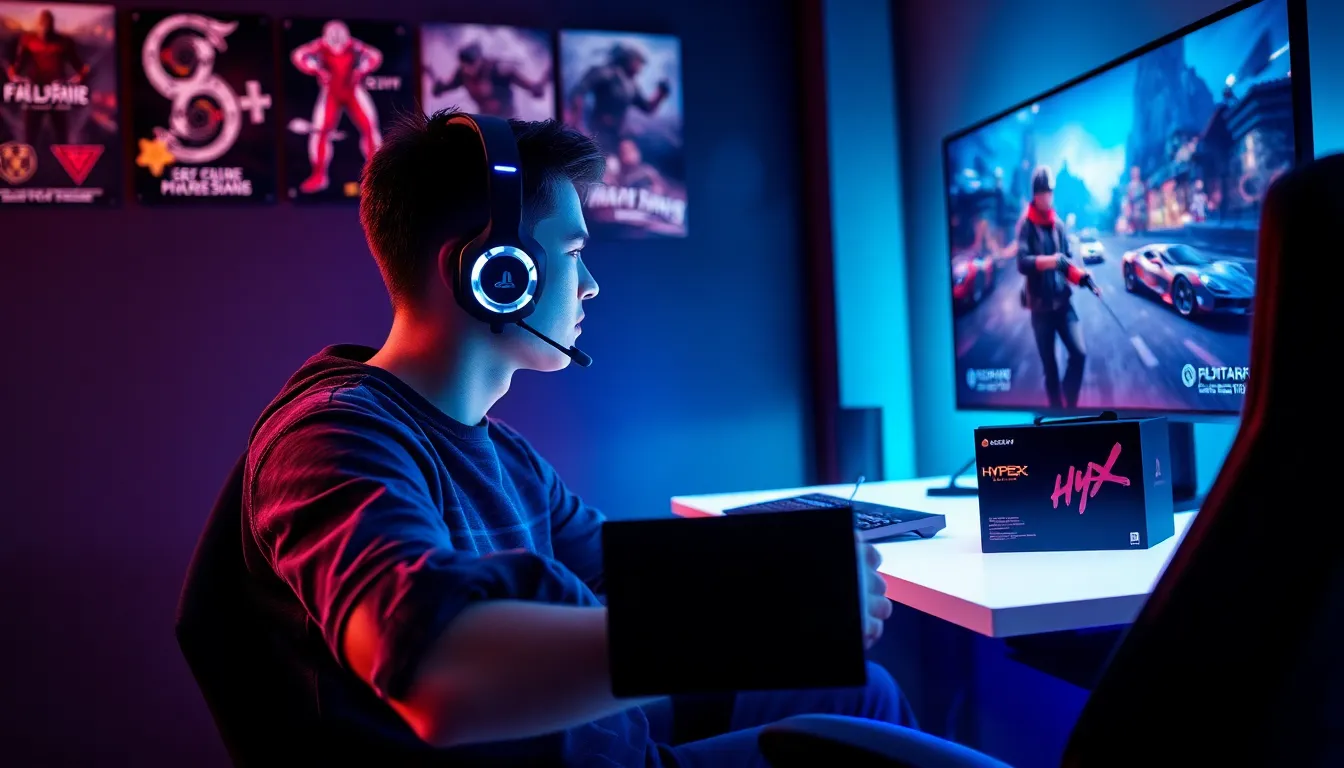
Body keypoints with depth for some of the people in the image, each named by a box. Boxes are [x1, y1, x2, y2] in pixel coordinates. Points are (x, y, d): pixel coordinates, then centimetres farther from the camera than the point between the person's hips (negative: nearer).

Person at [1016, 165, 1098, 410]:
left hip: (1063, 302, 4)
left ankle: (1069, 403, 13)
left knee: (1079, 353, -6)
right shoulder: (1026, 224, -9)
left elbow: (1067, 262, 10)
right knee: (1049, 365, 5)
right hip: (1040, 305, -4)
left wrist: (1084, 277, -8)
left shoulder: (1059, 224, 6)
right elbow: (1022, 262, -22)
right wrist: (1052, 260, -35)